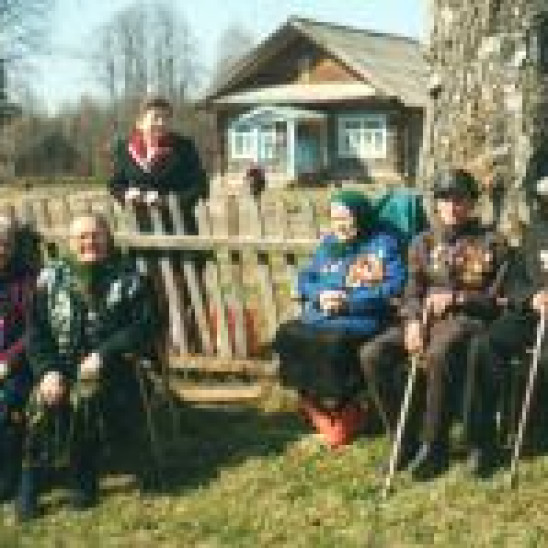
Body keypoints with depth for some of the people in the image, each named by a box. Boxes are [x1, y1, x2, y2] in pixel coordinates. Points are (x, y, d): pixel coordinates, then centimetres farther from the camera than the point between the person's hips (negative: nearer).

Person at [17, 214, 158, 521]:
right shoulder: (51, 278, 9)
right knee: (43, 403, -29)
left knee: (84, 397, -33)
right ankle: (30, 486, -12)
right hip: (59, 367, 2)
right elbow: (37, 331, 4)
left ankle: (85, 481, -13)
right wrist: (48, 371, -13)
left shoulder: (129, 280, 3)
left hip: (106, 368, -2)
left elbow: (144, 326, -5)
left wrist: (103, 355, -17)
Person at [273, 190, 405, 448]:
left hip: (362, 319, -6)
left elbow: (394, 287, -9)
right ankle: (318, 406, -8)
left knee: (333, 342, -35)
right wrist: (320, 295, -6)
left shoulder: (383, 245, 3)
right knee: (287, 336, -20)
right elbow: (305, 279, 18)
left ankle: (342, 408, -12)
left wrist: (348, 301, -16)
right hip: (318, 317, 6)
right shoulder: (328, 244, 22)